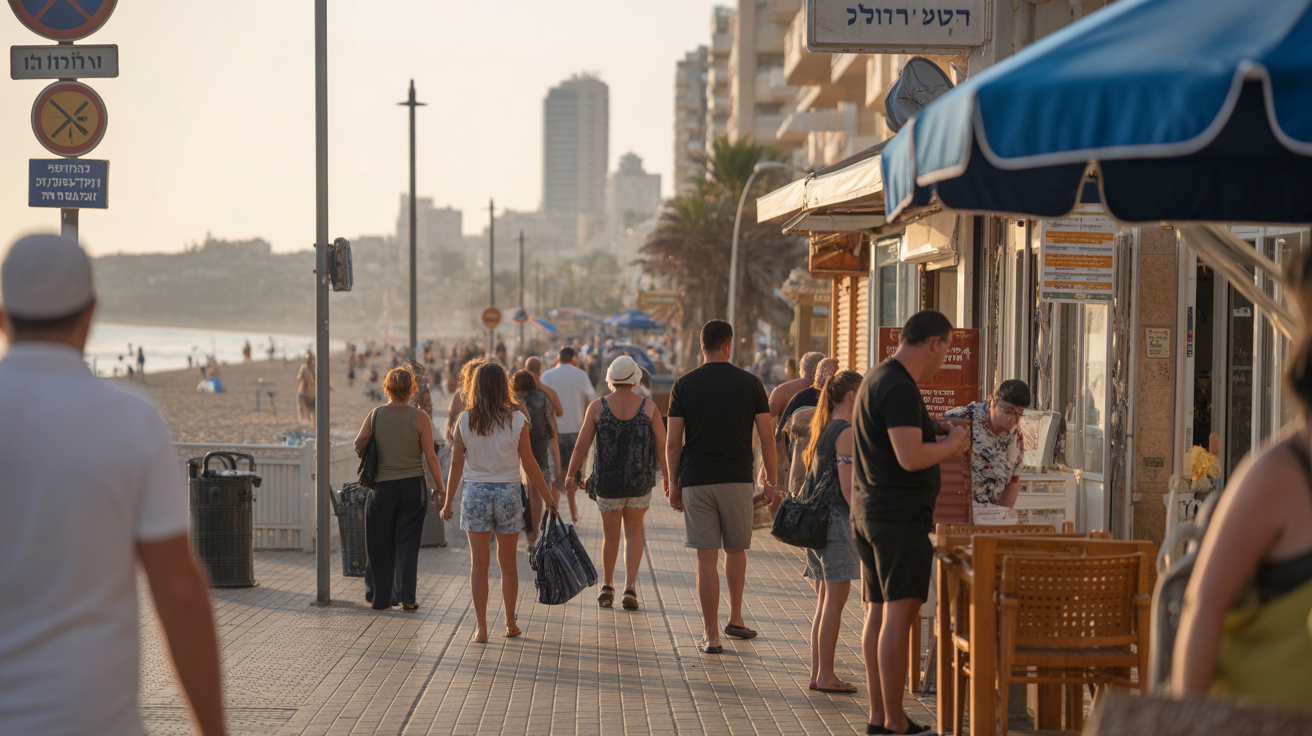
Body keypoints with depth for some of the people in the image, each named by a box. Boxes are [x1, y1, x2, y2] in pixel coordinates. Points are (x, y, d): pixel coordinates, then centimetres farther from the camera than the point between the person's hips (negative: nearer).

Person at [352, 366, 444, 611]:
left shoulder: (375, 415, -2)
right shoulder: (419, 417, -6)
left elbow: (359, 445, -9)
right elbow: (430, 456, -8)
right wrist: (439, 487, 3)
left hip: (382, 486, 1)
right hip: (412, 485, -1)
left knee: (379, 545, 11)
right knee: (407, 543, 5)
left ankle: (379, 598, 16)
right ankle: (406, 597, 0)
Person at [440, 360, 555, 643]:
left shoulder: (464, 421, -5)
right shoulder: (517, 420, -6)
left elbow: (456, 465, -1)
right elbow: (529, 465, -4)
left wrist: (448, 503, 9)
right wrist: (549, 499, 6)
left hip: (475, 492, 0)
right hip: (508, 492, 0)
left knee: (479, 563, 5)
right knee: (507, 563, 13)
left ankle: (481, 627, 1)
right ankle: (510, 623, 23)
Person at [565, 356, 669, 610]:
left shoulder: (597, 407, -7)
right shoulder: (649, 406, -6)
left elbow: (581, 446, -4)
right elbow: (662, 445, -4)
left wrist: (570, 474, 10)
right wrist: (668, 477, 10)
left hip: (608, 482, 0)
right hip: (640, 483, 0)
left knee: (611, 535, 17)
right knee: (634, 532, 15)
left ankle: (607, 588, 29)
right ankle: (630, 588, 2)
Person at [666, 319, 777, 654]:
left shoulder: (684, 385, 0)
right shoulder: (750, 383, 0)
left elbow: (673, 442, -1)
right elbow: (766, 437, 0)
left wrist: (673, 483, 9)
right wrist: (771, 481, 9)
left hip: (696, 480, -1)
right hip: (738, 478, 1)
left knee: (707, 558, 0)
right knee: (736, 551, 20)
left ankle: (711, 635, 0)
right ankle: (735, 618, 29)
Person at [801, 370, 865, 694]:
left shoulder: (823, 428, 15)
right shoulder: (846, 432, -12)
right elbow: (848, 487, -17)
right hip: (837, 519, -9)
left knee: (825, 599, 13)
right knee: (835, 599, -4)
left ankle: (817, 672, 16)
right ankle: (825, 676, -2)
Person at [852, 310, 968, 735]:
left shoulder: (877, 379, 16)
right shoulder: (900, 389, -17)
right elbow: (911, 457, -23)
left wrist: (933, 433, 19)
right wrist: (951, 445, -7)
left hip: (869, 514, 11)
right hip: (900, 518, -11)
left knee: (878, 613, 12)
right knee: (899, 615, -9)